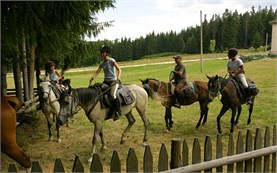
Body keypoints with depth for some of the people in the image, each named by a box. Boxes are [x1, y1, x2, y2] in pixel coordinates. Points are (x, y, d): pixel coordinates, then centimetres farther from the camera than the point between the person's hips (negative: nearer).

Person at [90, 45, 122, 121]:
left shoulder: (112, 61, -7)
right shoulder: (102, 63, 11)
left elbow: (119, 69, -13)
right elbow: (97, 72, 6)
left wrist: (118, 78, -31)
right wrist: (92, 78, -14)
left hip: (113, 81, -7)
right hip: (106, 81, 7)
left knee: (112, 94, -30)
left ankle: (118, 111, -14)